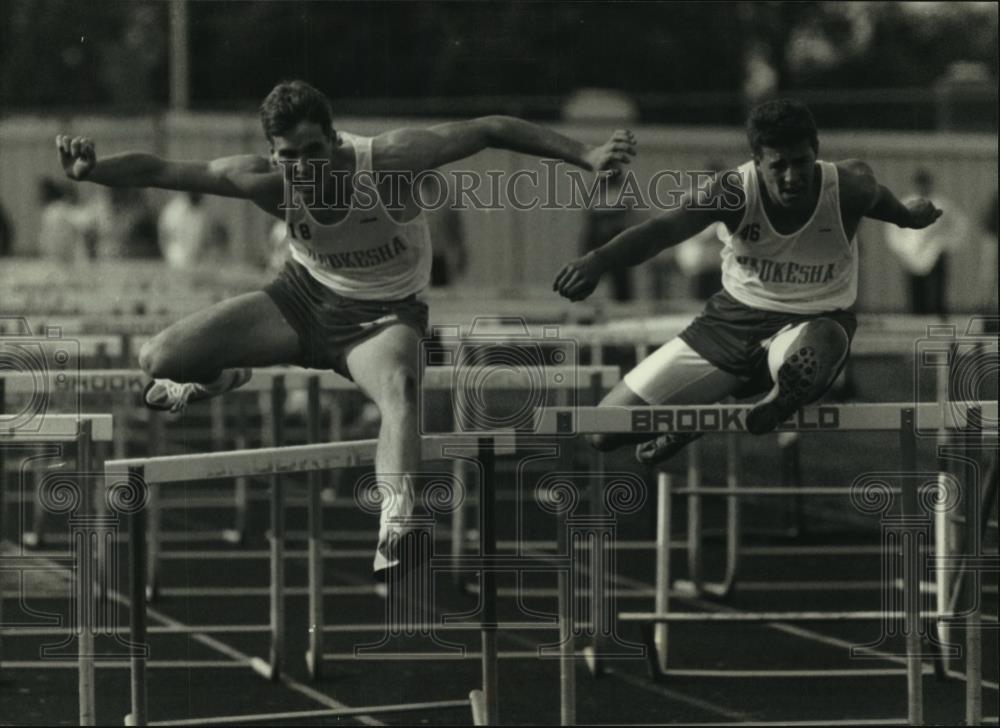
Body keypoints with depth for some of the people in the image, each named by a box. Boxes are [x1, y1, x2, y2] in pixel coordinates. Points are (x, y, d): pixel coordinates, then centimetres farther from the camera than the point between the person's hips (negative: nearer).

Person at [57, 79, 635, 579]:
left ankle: (395, 527, -57)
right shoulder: (268, 181, -23)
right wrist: (91, 171, -40)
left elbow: (491, 131, -30)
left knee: (399, 389, -39)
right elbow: (160, 171, -22)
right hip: (306, 299, 3)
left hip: (384, 316, -3)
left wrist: (585, 156, -35)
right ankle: (223, 377, 29)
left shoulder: (385, 159, -30)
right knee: (159, 361, -8)